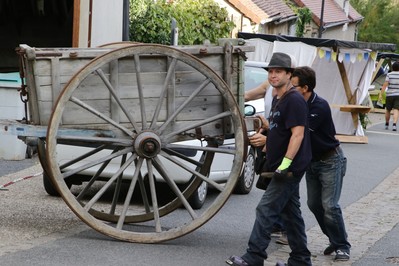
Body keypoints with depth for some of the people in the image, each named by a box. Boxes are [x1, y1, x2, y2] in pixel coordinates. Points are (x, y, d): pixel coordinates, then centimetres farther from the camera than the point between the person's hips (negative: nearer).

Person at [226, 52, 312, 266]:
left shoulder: (294, 100, -15)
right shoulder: (277, 100, 16)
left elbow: (297, 134, -22)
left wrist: (285, 163, -27)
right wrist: (265, 140, 22)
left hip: (290, 168, -10)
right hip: (285, 169, 10)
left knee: (266, 210, -9)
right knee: (290, 213, 12)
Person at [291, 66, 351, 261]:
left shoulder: (320, 106, -26)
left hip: (330, 161, -8)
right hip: (312, 162, 8)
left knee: (329, 205, -11)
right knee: (314, 204, 7)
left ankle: (342, 246, 4)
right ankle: (335, 240, 22)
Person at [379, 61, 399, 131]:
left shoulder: (389, 74, -3)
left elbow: (385, 85, -10)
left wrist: (380, 95, -9)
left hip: (390, 95, 1)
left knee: (388, 110, 18)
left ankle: (387, 124, 31)